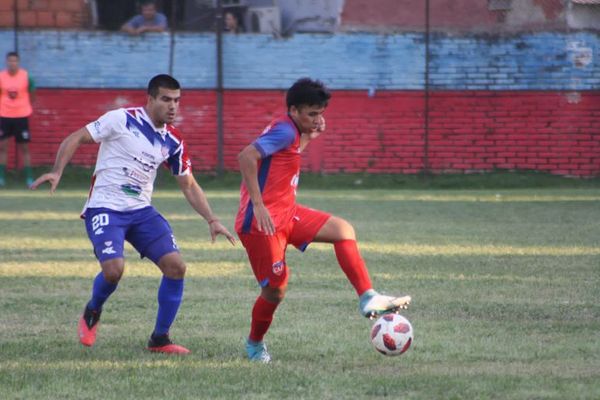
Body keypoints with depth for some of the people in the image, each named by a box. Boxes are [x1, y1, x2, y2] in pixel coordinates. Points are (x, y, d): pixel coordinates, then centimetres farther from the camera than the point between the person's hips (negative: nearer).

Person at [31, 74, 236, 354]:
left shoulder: (173, 141, 6)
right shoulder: (122, 120, -11)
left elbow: (189, 186, 13)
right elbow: (76, 138, -9)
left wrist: (211, 220, 4)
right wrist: (57, 171, -22)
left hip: (141, 211, 6)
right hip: (104, 208, -6)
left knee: (176, 266, -9)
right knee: (114, 269, -26)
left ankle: (159, 339, 6)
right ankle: (91, 313, 9)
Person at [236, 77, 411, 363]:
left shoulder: (294, 132, 12)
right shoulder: (285, 131, -18)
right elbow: (246, 156, -31)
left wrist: (308, 135, 10)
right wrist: (258, 205, -31)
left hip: (285, 213, 10)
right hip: (263, 221, -10)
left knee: (343, 230, -1)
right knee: (276, 290, -4)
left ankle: (368, 299, -8)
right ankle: (255, 344, 23)